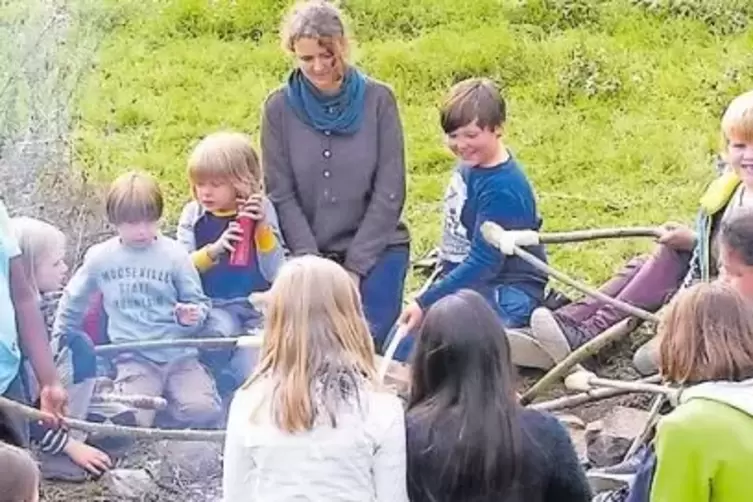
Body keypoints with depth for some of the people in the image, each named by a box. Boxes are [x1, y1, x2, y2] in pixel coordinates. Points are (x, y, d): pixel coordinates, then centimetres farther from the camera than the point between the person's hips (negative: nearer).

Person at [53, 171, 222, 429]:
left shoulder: (174, 254, -1)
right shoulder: (100, 257, 3)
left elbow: (198, 302, 6)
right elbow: (73, 300, 19)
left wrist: (192, 315, -17)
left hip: (179, 353, 1)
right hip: (134, 358, 0)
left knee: (203, 412, -22)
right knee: (133, 420, -25)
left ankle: (166, 396, 8)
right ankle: (117, 393, 8)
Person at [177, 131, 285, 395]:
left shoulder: (261, 210, 1)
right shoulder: (193, 214, 4)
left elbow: (275, 274, -4)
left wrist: (262, 227, -15)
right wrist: (213, 250, -19)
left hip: (256, 305, 0)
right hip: (213, 306, 1)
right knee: (222, 330, -34)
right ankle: (216, 386, -10)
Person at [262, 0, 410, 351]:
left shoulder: (378, 100, -3)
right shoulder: (280, 108, -1)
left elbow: (389, 193, -5)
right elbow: (282, 195, -1)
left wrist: (355, 267, -9)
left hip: (376, 252, -1)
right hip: (310, 256, 1)